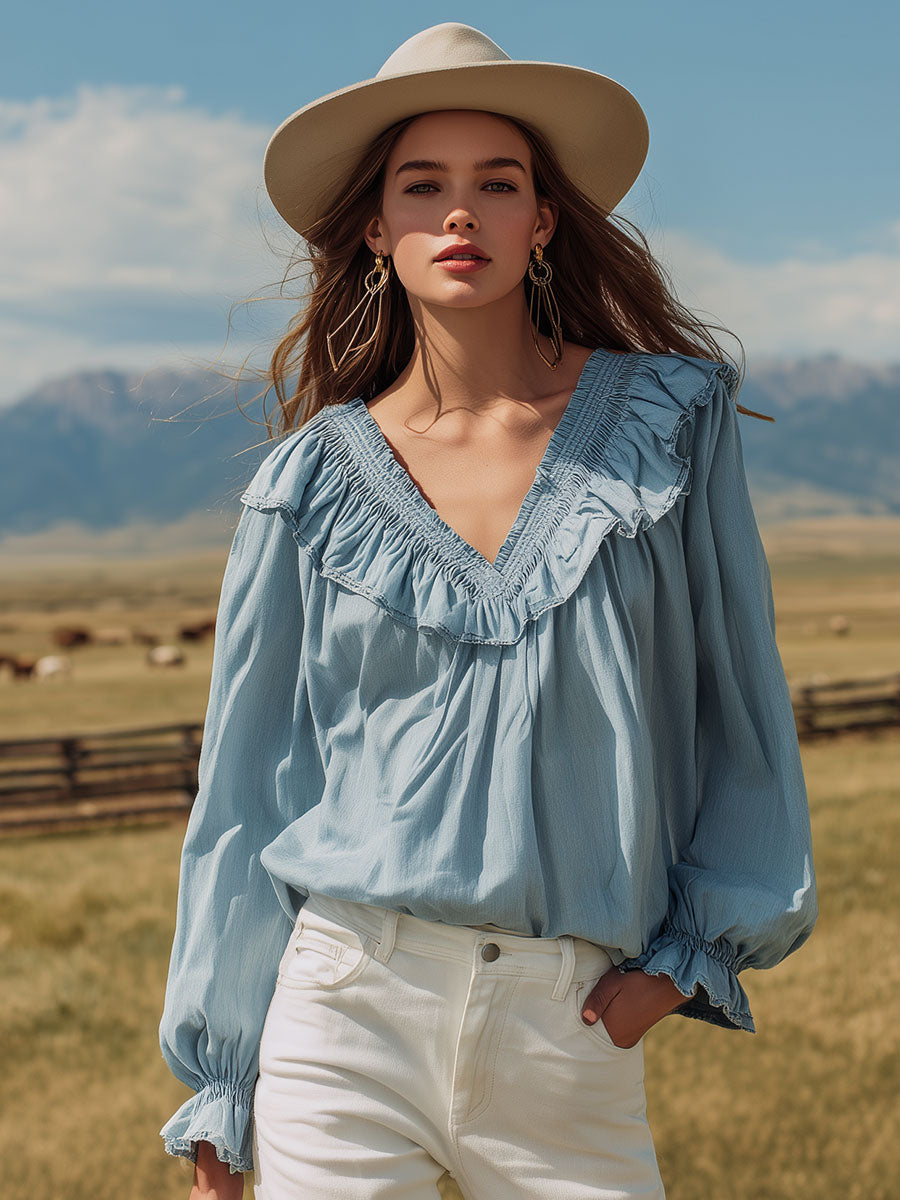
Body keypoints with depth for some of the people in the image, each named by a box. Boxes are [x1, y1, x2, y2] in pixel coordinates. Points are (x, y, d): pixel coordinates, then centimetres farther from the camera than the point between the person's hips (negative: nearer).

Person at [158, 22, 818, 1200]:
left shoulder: (667, 418, 2)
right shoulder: (311, 484, 1)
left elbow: (736, 700, 7)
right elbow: (248, 786, 6)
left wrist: (689, 950, 1)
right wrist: (217, 1097, 8)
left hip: (575, 1027, 0)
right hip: (346, 1014, 0)